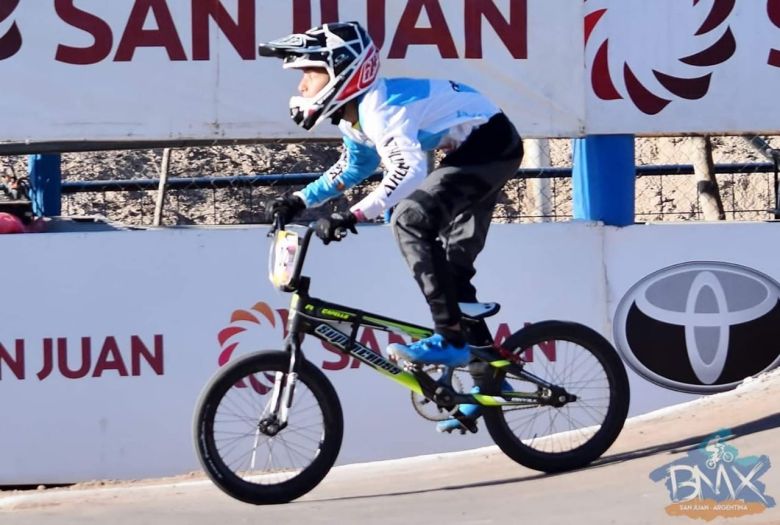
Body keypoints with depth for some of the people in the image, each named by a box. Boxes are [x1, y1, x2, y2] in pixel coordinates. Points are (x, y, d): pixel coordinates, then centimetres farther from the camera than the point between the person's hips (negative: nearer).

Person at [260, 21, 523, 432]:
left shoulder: (379, 105, -27)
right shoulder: (356, 112, 3)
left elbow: (409, 169, -41)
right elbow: (354, 165, 21)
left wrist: (352, 216, -46)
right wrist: (301, 200, 12)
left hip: (491, 143, -11)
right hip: (475, 151, 11)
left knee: (409, 219, -22)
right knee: (453, 261, 12)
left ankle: (449, 339, -18)